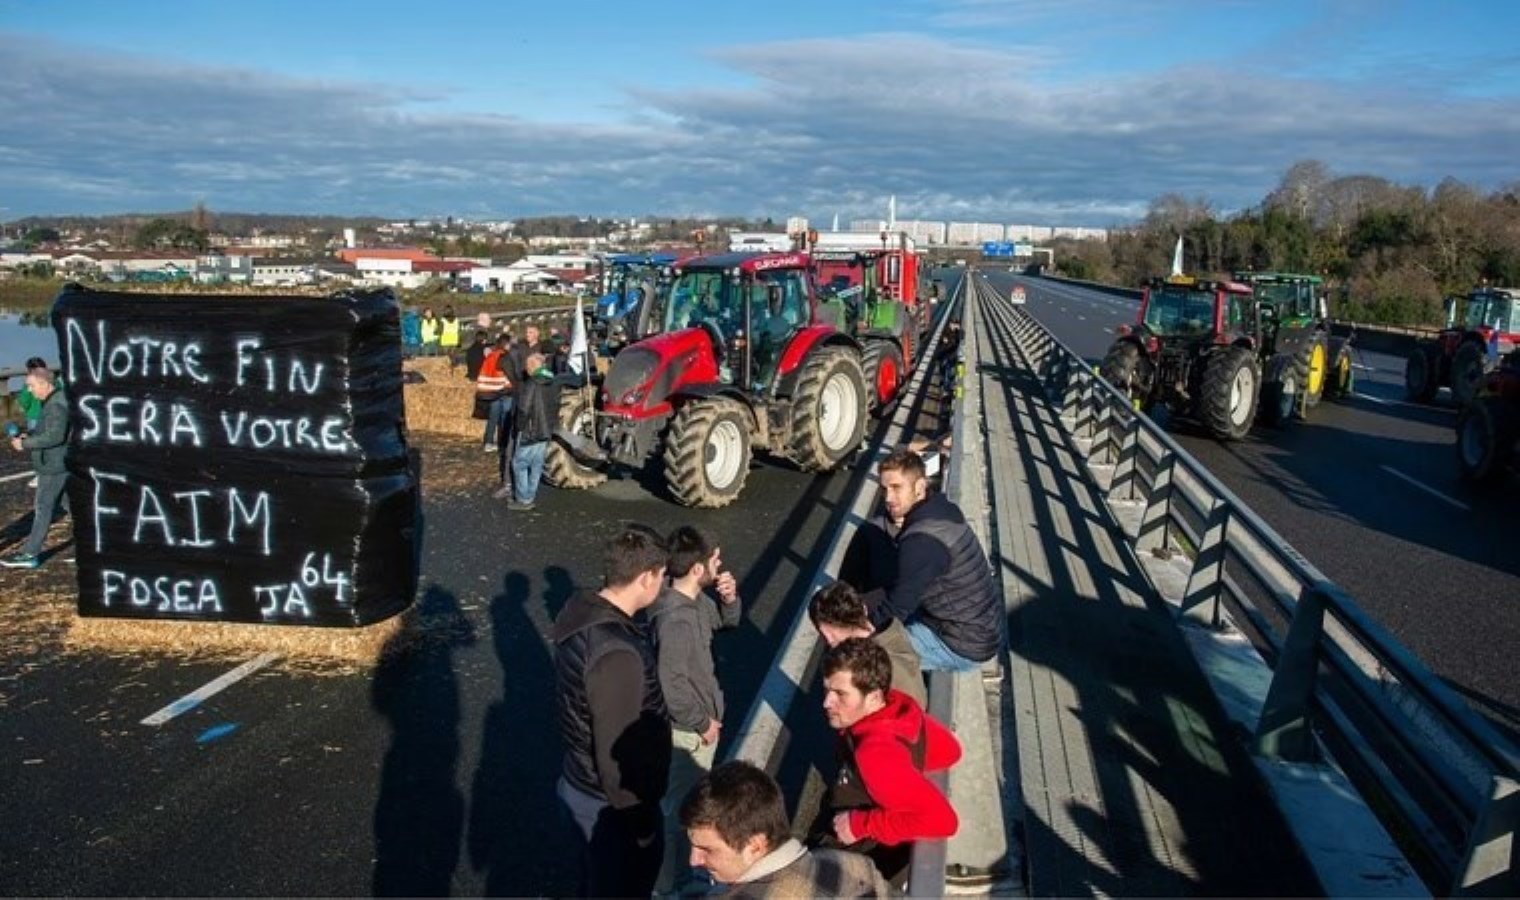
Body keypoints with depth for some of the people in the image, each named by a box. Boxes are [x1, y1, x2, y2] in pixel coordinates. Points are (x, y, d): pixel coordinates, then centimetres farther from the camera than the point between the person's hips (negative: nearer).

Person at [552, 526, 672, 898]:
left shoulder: (581, 609, -6)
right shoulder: (617, 655, -35)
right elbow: (618, 753, -28)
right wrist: (642, 825, -15)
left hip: (581, 783, 8)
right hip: (610, 803, -8)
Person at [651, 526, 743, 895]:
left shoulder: (696, 599, -4)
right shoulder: (674, 618, -34)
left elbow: (726, 621, 14)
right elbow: (671, 683, -31)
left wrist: (729, 598, -8)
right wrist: (701, 723, -18)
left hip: (702, 721, 10)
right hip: (688, 731, -10)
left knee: (692, 800, 28)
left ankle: (682, 869, 49)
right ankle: (669, 885, 27)